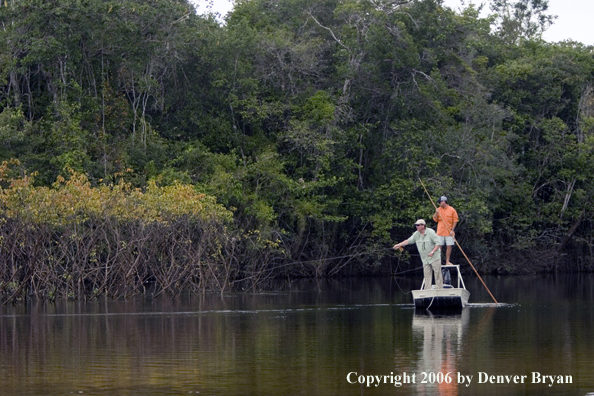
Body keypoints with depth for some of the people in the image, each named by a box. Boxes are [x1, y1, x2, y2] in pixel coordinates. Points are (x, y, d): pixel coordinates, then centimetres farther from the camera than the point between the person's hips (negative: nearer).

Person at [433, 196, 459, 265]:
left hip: (449, 232, -2)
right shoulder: (438, 209, 7)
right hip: (440, 232, 2)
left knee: (449, 246, -1)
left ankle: (447, 261, 8)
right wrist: (436, 213, -12)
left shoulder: (452, 210, -2)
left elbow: (455, 220, 0)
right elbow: (435, 219, 6)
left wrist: (452, 230, -8)